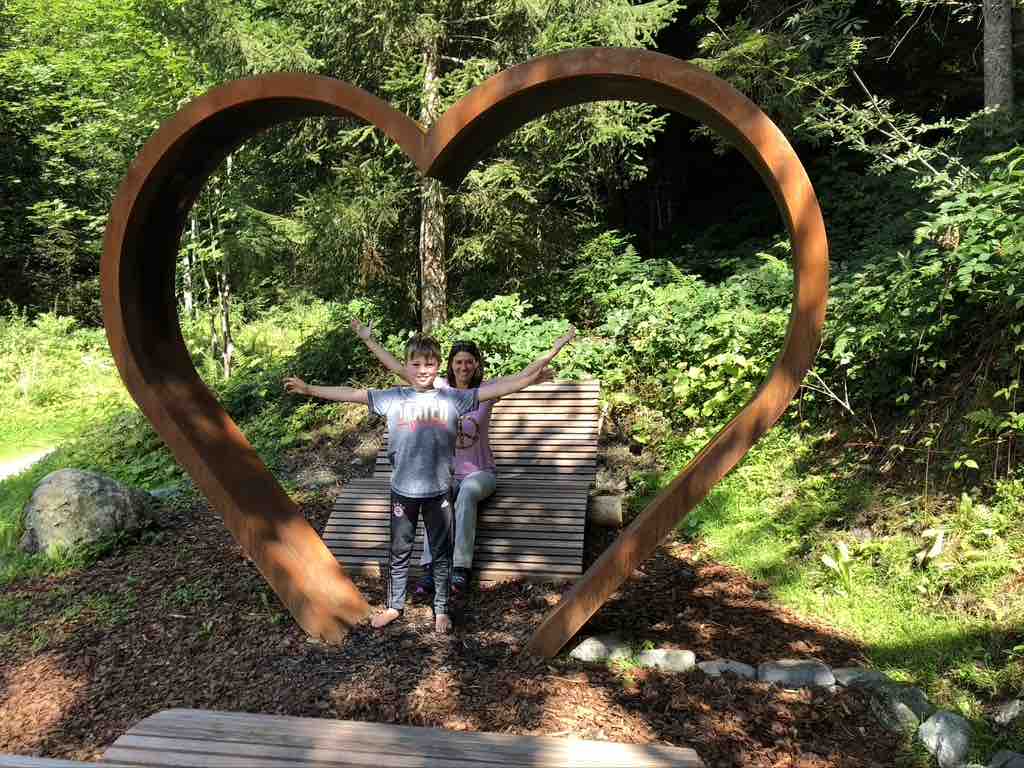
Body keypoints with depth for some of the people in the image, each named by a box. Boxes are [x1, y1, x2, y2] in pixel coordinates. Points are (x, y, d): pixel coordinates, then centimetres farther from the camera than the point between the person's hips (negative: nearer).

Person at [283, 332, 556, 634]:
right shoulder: (393, 399, -1)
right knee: (399, 552, 15)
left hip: (439, 490, -1)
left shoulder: (453, 398, -4)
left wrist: (530, 377, -19)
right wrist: (309, 389, -1)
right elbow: (351, 394, 0)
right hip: (403, 490, 1)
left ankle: (441, 609, 29)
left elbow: (494, 389, -10)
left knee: (442, 553, 12)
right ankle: (394, 606, 33)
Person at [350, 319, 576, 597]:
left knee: (467, 493, -36)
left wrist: (556, 347, -18)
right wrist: (369, 340, -1)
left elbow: (524, 374, -10)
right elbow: (398, 368, 2)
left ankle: (460, 568, -36)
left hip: (480, 472, -1)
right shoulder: (439, 387, 3)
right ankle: (431, 569, -34)